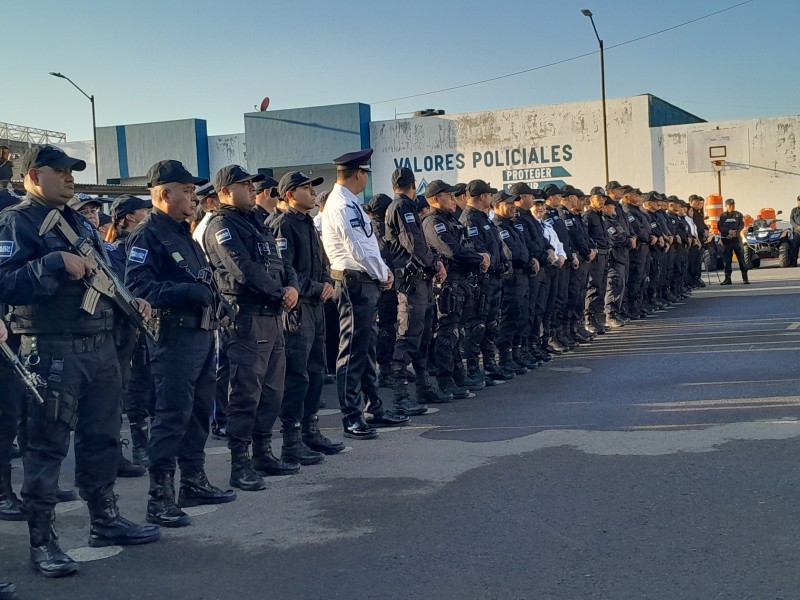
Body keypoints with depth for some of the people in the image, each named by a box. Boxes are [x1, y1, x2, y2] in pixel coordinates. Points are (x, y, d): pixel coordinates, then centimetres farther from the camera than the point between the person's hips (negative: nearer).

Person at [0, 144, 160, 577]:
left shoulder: (79, 222, 18)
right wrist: (56, 261, -25)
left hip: (100, 348, 8)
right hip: (52, 352, -8)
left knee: (102, 439, 16)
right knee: (47, 447, -2)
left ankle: (105, 521, 29)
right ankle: (42, 542, 5)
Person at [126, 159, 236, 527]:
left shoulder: (184, 234, 20)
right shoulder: (148, 235, -10)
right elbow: (138, 284, -22)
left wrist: (209, 294, 11)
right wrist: (189, 292, -25)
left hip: (202, 334, 10)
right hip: (174, 336, -10)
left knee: (199, 411, 15)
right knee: (172, 415, -9)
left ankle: (194, 482, 26)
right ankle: (160, 498, -5)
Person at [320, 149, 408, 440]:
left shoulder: (348, 203, 16)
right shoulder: (343, 206, -17)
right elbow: (358, 251, -21)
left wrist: (383, 270, 6)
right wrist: (383, 274, -8)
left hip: (363, 284, 11)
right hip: (354, 284, -11)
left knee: (367, 348, 16)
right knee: (353, 351, -6)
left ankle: (374, 408, 25)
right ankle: (351, 418, -1)